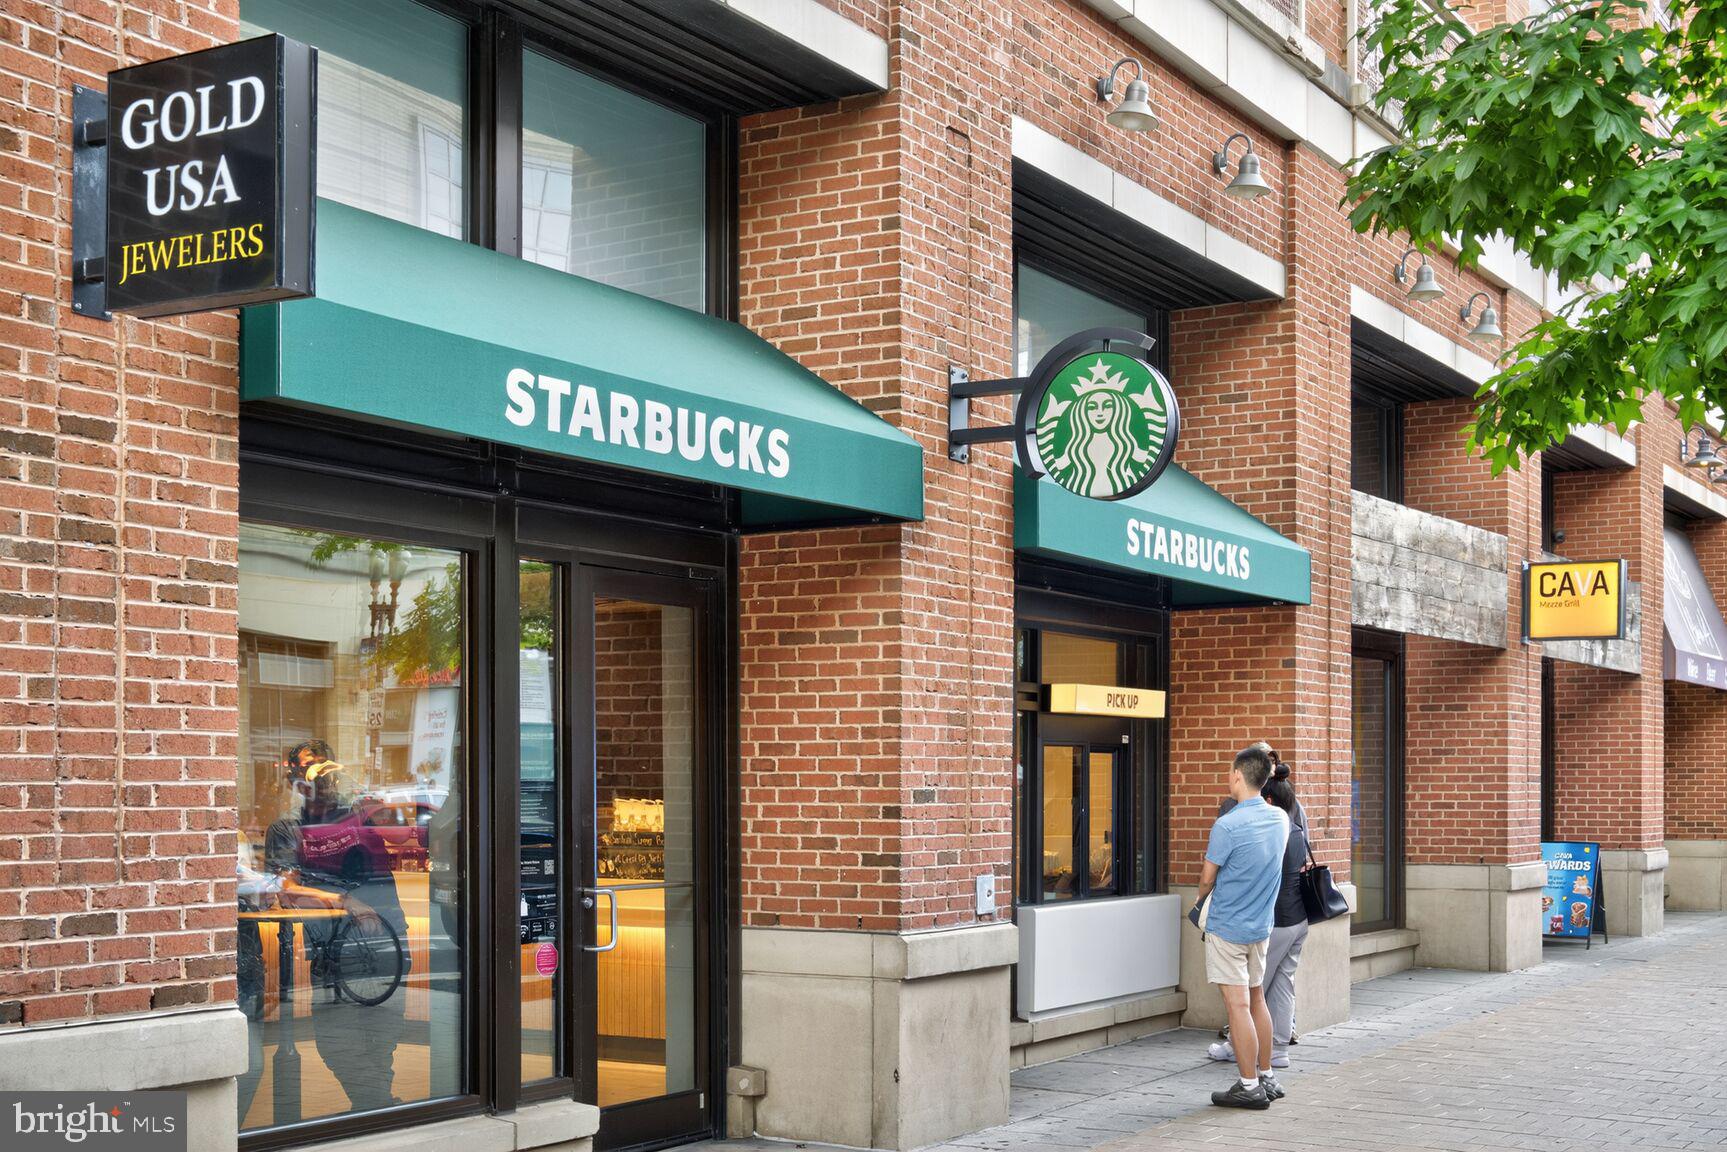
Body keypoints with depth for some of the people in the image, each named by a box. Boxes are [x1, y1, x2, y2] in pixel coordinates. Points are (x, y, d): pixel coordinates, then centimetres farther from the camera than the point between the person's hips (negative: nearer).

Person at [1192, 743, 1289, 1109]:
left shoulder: (1228, 825, -20)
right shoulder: (1280, 819, 1)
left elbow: (1207, 877, -9)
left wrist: (1201, 900, 12)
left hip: (1228, 928, -7)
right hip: (1262, 925, 7)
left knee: (1238, 1006, -3)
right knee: (1257, 1000, 17)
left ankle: (1249, 1086, 1)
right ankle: (1266, 1076, 24)